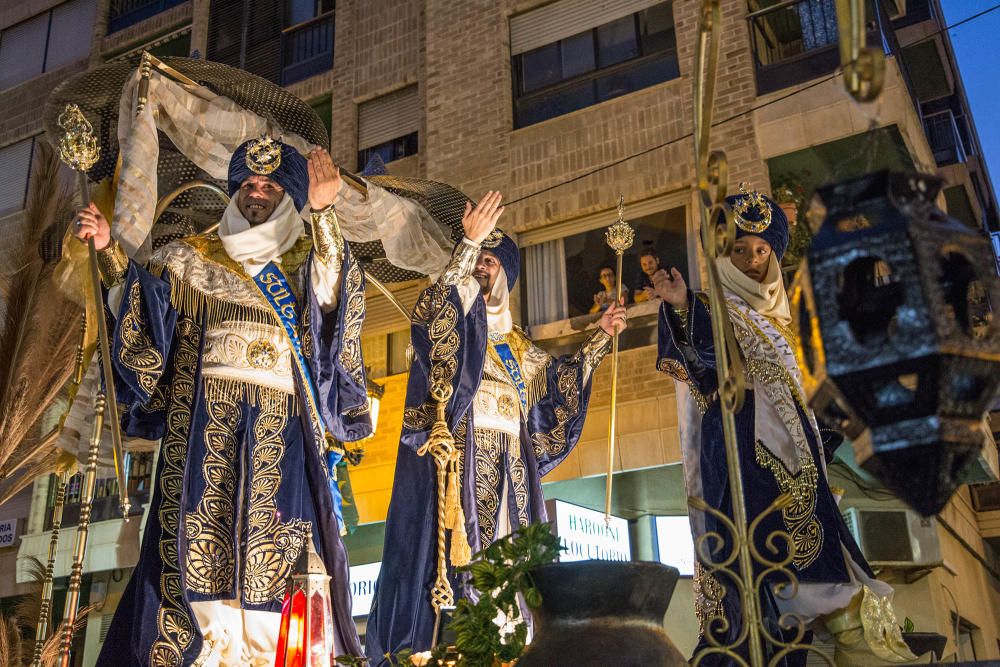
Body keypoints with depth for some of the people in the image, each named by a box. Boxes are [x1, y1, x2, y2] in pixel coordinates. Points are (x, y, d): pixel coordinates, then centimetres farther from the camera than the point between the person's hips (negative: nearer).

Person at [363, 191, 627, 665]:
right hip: (461, 450, -6)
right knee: (457, 544, -16)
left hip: (507, 462, 6)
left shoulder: (515, 344, 25)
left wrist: (600, 337, 27)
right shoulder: (453, 318, 8)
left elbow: (557, 377, 30)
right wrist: (468, 243, -23)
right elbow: (439, 306, -15)